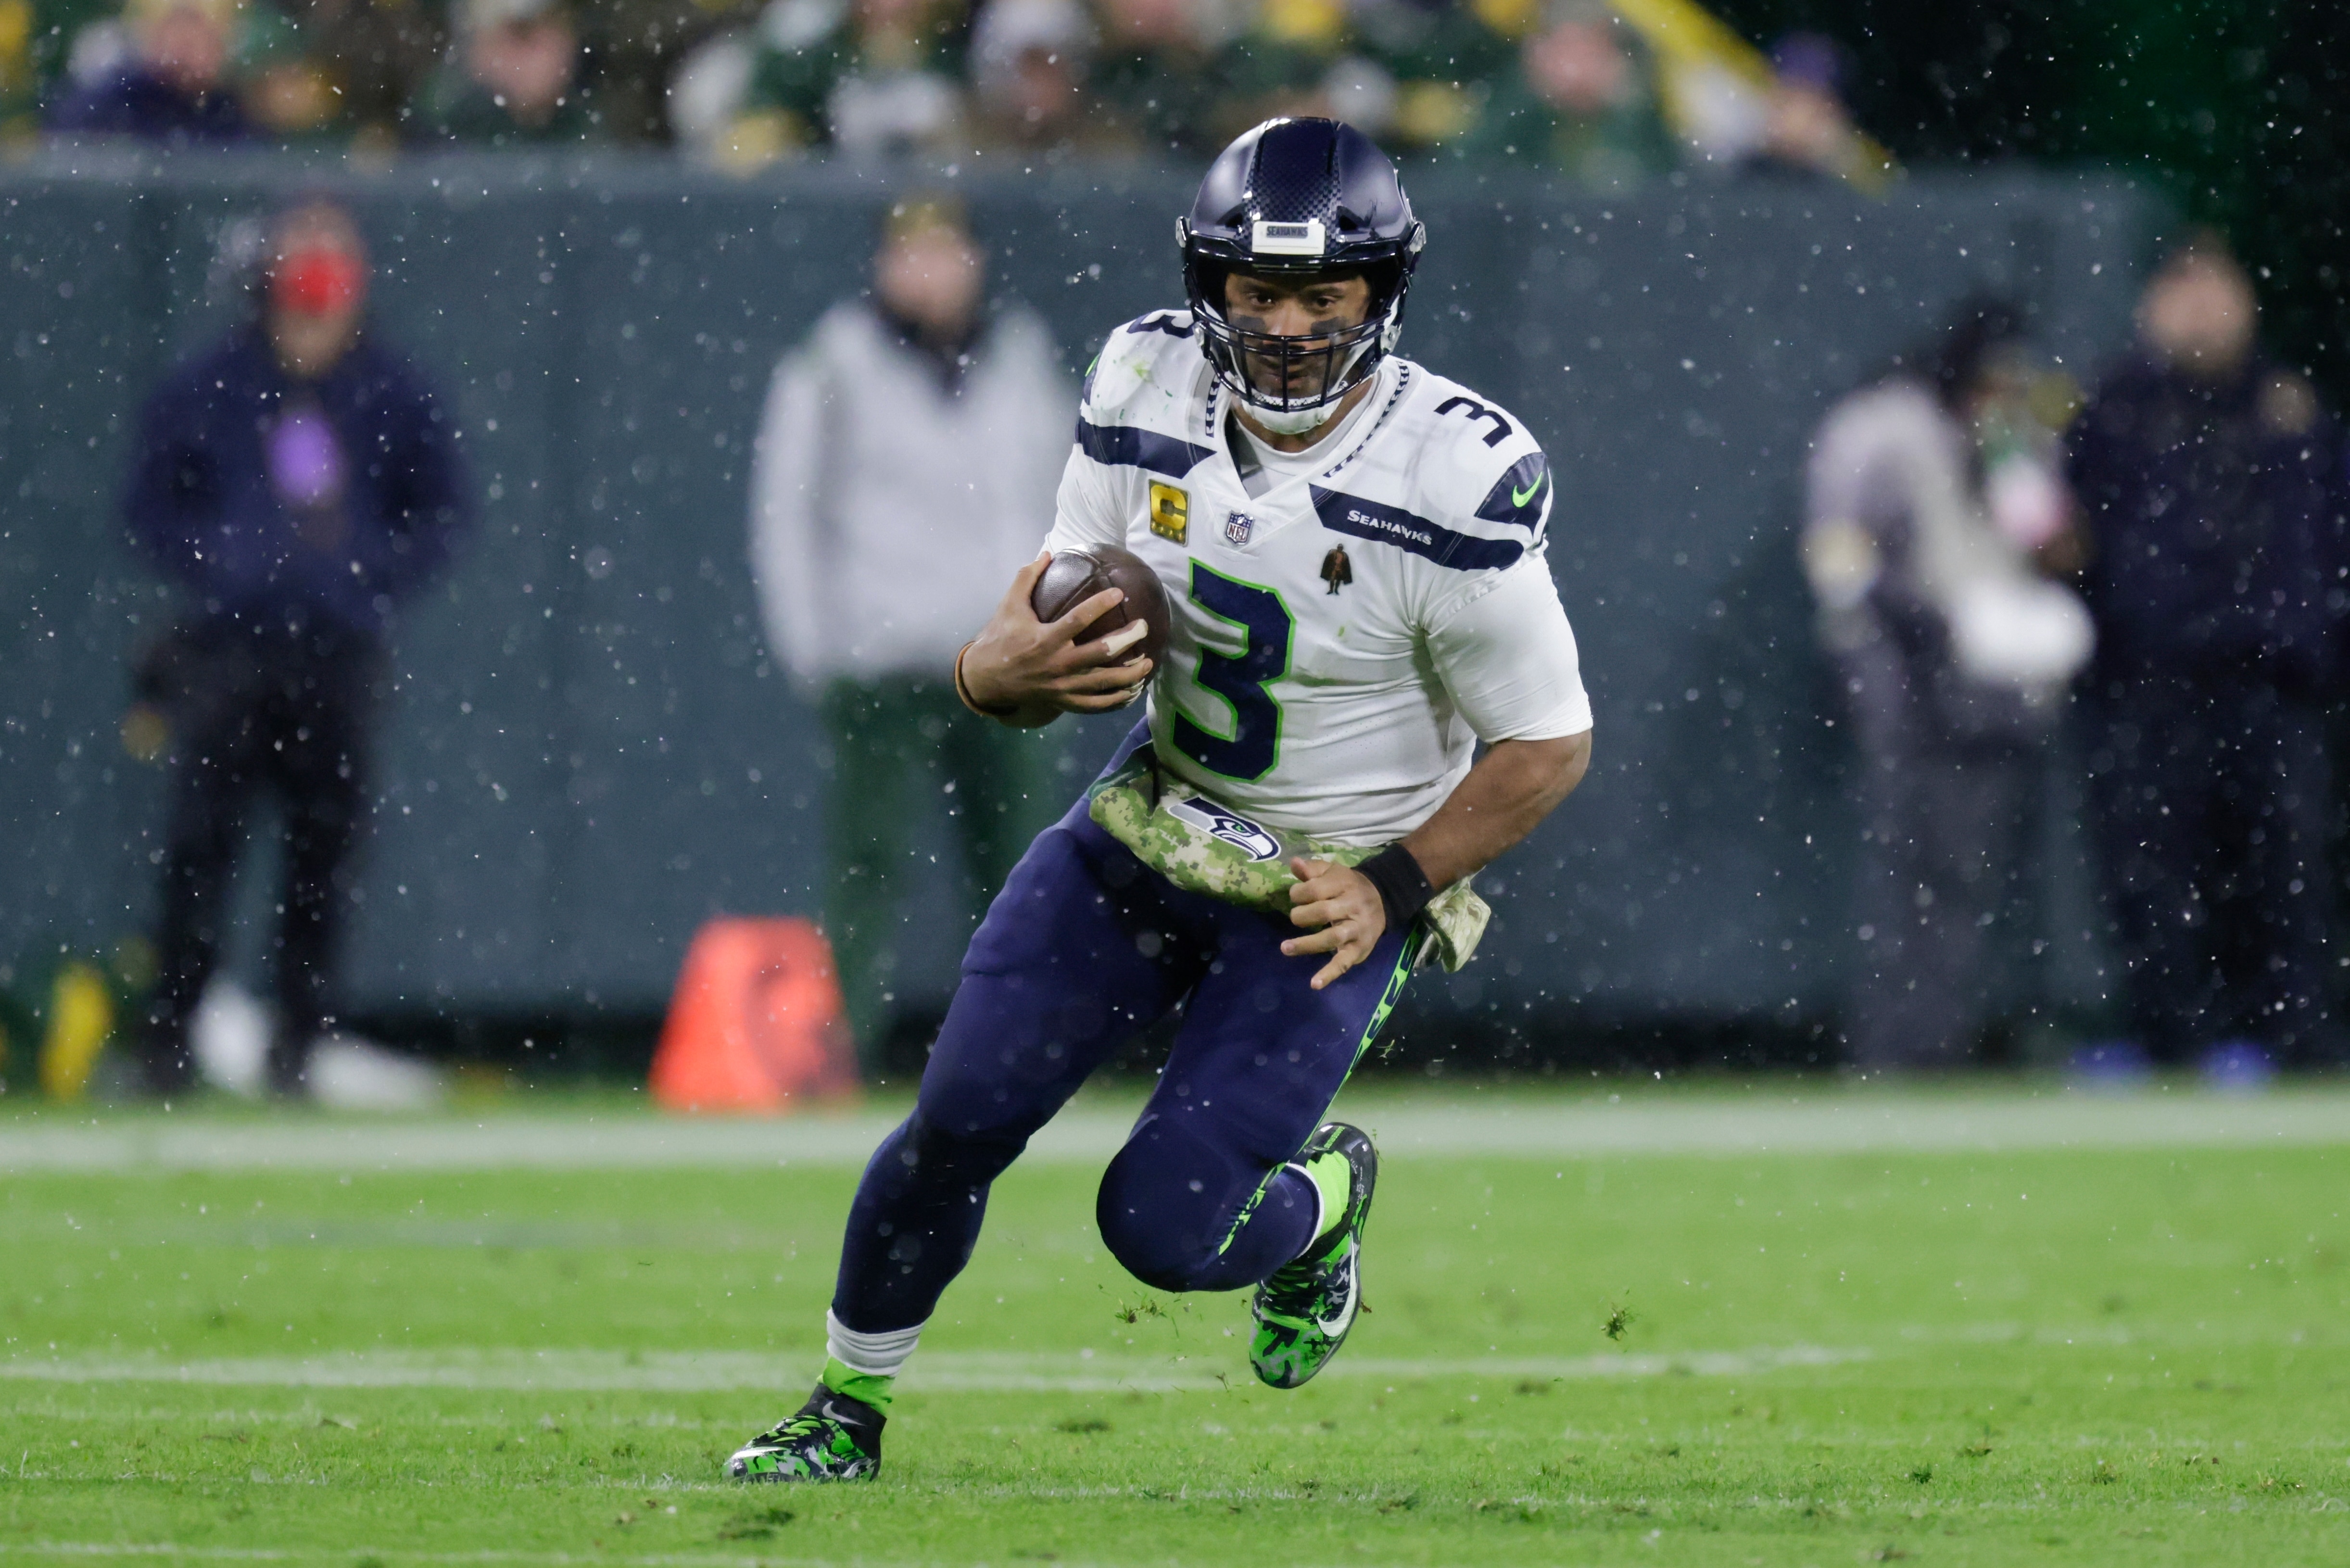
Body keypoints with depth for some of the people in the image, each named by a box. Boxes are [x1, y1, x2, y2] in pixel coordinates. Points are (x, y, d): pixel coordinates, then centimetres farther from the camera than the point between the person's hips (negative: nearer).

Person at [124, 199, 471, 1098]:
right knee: (202, 841, -4)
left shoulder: (392, 396, 5)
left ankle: (301, 1040, 9)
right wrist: (206, 563, -6)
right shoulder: (208, 390, 2)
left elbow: (442, 510, 13)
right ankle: (168, 1035, 2)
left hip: (340, 652, 1)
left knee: (327, 843, 2)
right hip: (229, 646, -1)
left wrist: (379, 572, -2)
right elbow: (151, 503, 10)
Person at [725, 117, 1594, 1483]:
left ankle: (1323, 1194, 22)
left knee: (1163, 1229, -13)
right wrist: (1012, 667, -25)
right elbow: (1054, 594, 0)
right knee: (959, 1122, -7)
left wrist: (1392, 889, -21)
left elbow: (1548, 744, -12)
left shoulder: (1453, 484, -23)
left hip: (1333, 891, -4)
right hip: (1151, 827, 4)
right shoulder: (1152, 388, -9)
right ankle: (847, 1415, 15)